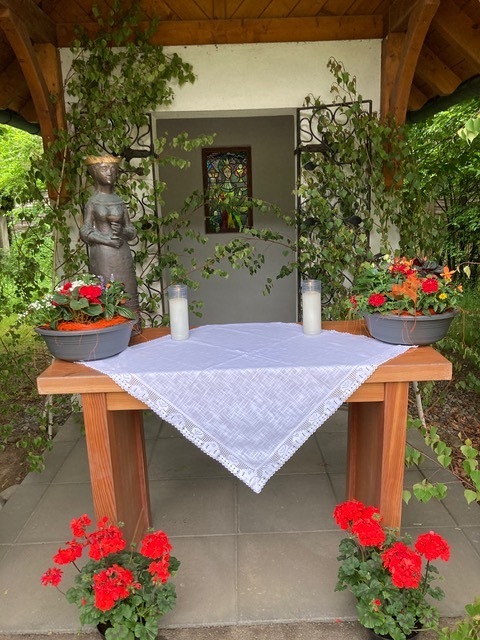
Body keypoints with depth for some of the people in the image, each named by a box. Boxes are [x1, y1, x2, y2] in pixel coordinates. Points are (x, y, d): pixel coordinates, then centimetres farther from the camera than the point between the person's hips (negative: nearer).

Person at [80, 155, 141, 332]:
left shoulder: (120, 202, 13)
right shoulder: (92, 202, 5)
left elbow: (132, 231, 12)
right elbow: (85, 232, 0)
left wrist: (122, 232, -10)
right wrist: (108, 240, -12)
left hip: (123, 255, 3)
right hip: (102, 256, -3)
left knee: (127, 294, 0)